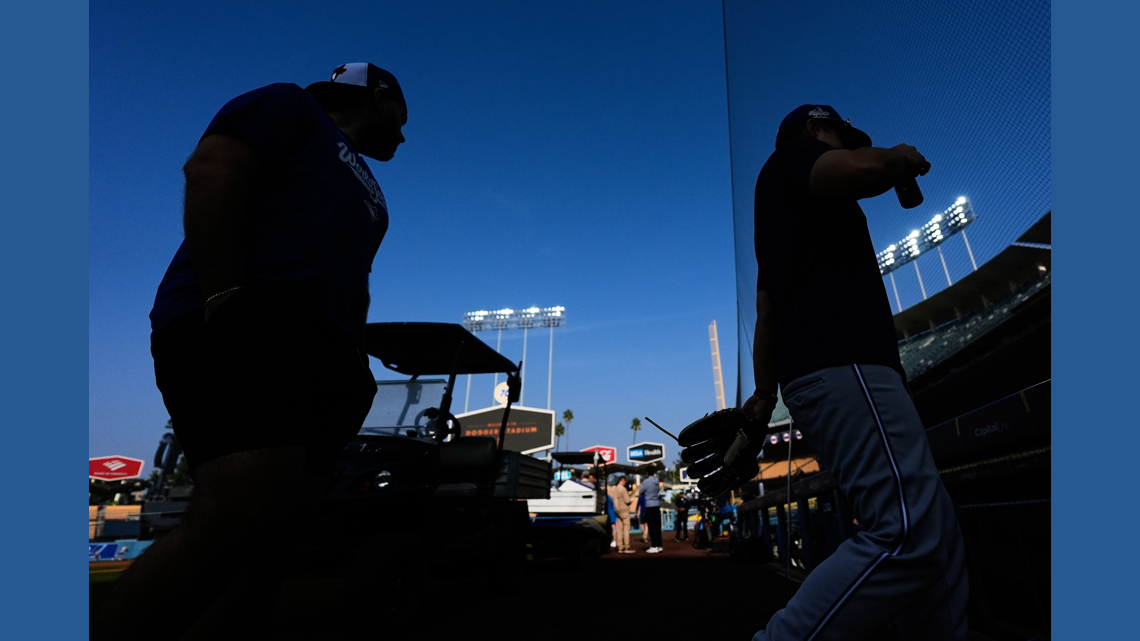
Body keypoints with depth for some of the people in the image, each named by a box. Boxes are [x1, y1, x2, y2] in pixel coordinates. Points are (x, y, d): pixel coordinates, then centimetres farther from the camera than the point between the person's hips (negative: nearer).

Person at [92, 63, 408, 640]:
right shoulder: (291, 106, 14)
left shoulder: (368, 192, 34)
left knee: (284, 527, -3)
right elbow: (211, 170, -4)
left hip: (324, 352, 8)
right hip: (241, 326, -8)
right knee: (244, 512, -24)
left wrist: (356, 369, 14)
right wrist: (229, 298, -16)